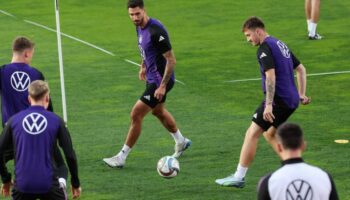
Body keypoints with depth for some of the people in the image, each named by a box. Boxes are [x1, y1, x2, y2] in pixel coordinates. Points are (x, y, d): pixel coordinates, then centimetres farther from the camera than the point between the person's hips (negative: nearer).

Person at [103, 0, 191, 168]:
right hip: (152, 77, 10)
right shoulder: (139, 27, 0)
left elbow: (171, 60, -25)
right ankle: (181, 142, 51)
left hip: (160, 81, -10)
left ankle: (121, 157, -1)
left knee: (136, 115, -9)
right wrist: (143, 66, 22)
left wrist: (163, 86, -25)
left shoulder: (156, 31, -27)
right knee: (158, 112, 29)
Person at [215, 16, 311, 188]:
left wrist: (269, 104, -26)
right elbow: (301, 69, 24)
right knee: (269, 133, 23)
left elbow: (271, 76, -23)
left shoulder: (265, 48, -11)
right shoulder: (280, 45, 19)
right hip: (292, 100, 9)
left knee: (252, 134, -6)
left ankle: (239, 177, -7)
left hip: (278, 99, -9)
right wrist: (301, 94, 23)